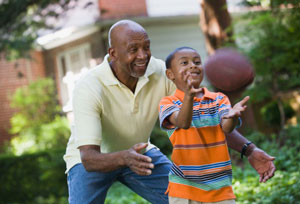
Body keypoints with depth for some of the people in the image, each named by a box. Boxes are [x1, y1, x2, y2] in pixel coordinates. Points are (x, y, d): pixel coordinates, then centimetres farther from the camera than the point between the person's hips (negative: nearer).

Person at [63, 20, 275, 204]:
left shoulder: (163, 73, -23)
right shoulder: (89, 87, -34)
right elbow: (89, 159, -41)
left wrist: (249, 150, -31)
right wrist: (125, 157, -62)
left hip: (140, 154, 4)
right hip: (94, 159, -4)